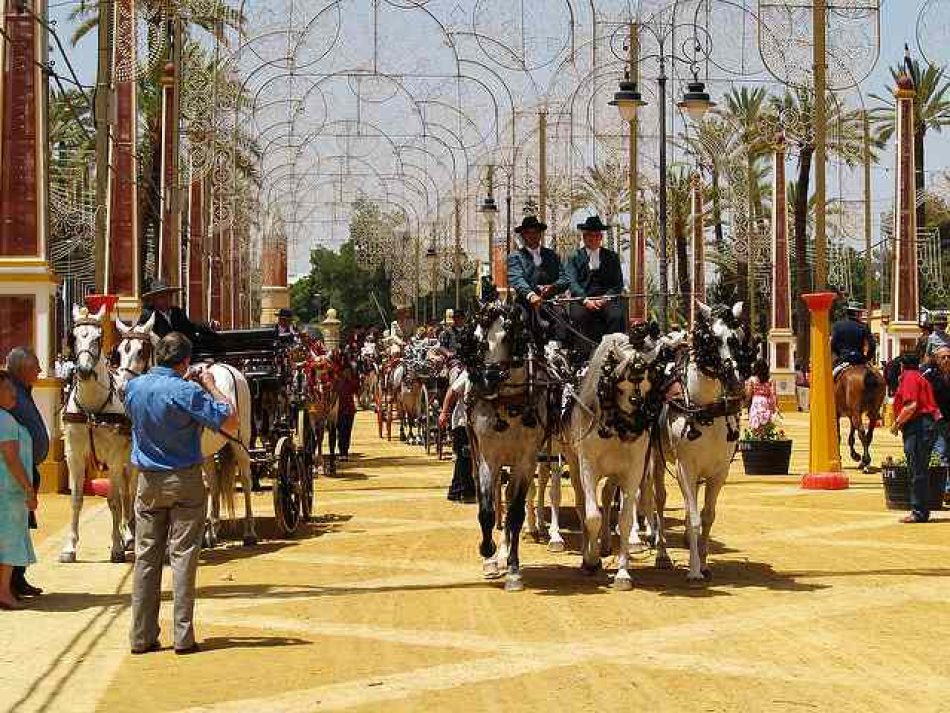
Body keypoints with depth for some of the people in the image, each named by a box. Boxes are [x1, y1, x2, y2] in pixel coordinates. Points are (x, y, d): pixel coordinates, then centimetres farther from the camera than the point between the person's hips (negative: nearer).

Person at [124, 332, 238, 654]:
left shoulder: (134, 387, 1)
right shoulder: (186, 391, -16)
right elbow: (230, 422, -16)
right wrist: (211, 387, -4)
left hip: (148, 482, 4)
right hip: (185, 482, -4)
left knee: (146, 557, 8)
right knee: (183, 556, 0)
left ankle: (142, 636, 10)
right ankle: (183, 636, -1)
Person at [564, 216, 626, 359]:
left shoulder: (612, 257, 18)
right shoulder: (575, 258, 13)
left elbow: (618, 284, 10)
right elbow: (572, 283, 0)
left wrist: (604, 299, -9)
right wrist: (585, 300, -17)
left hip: (606, 299, 1)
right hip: (581, 299, -1)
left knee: (617, 315, -30)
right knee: (579, 315, -34)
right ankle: (583, 356, -33)